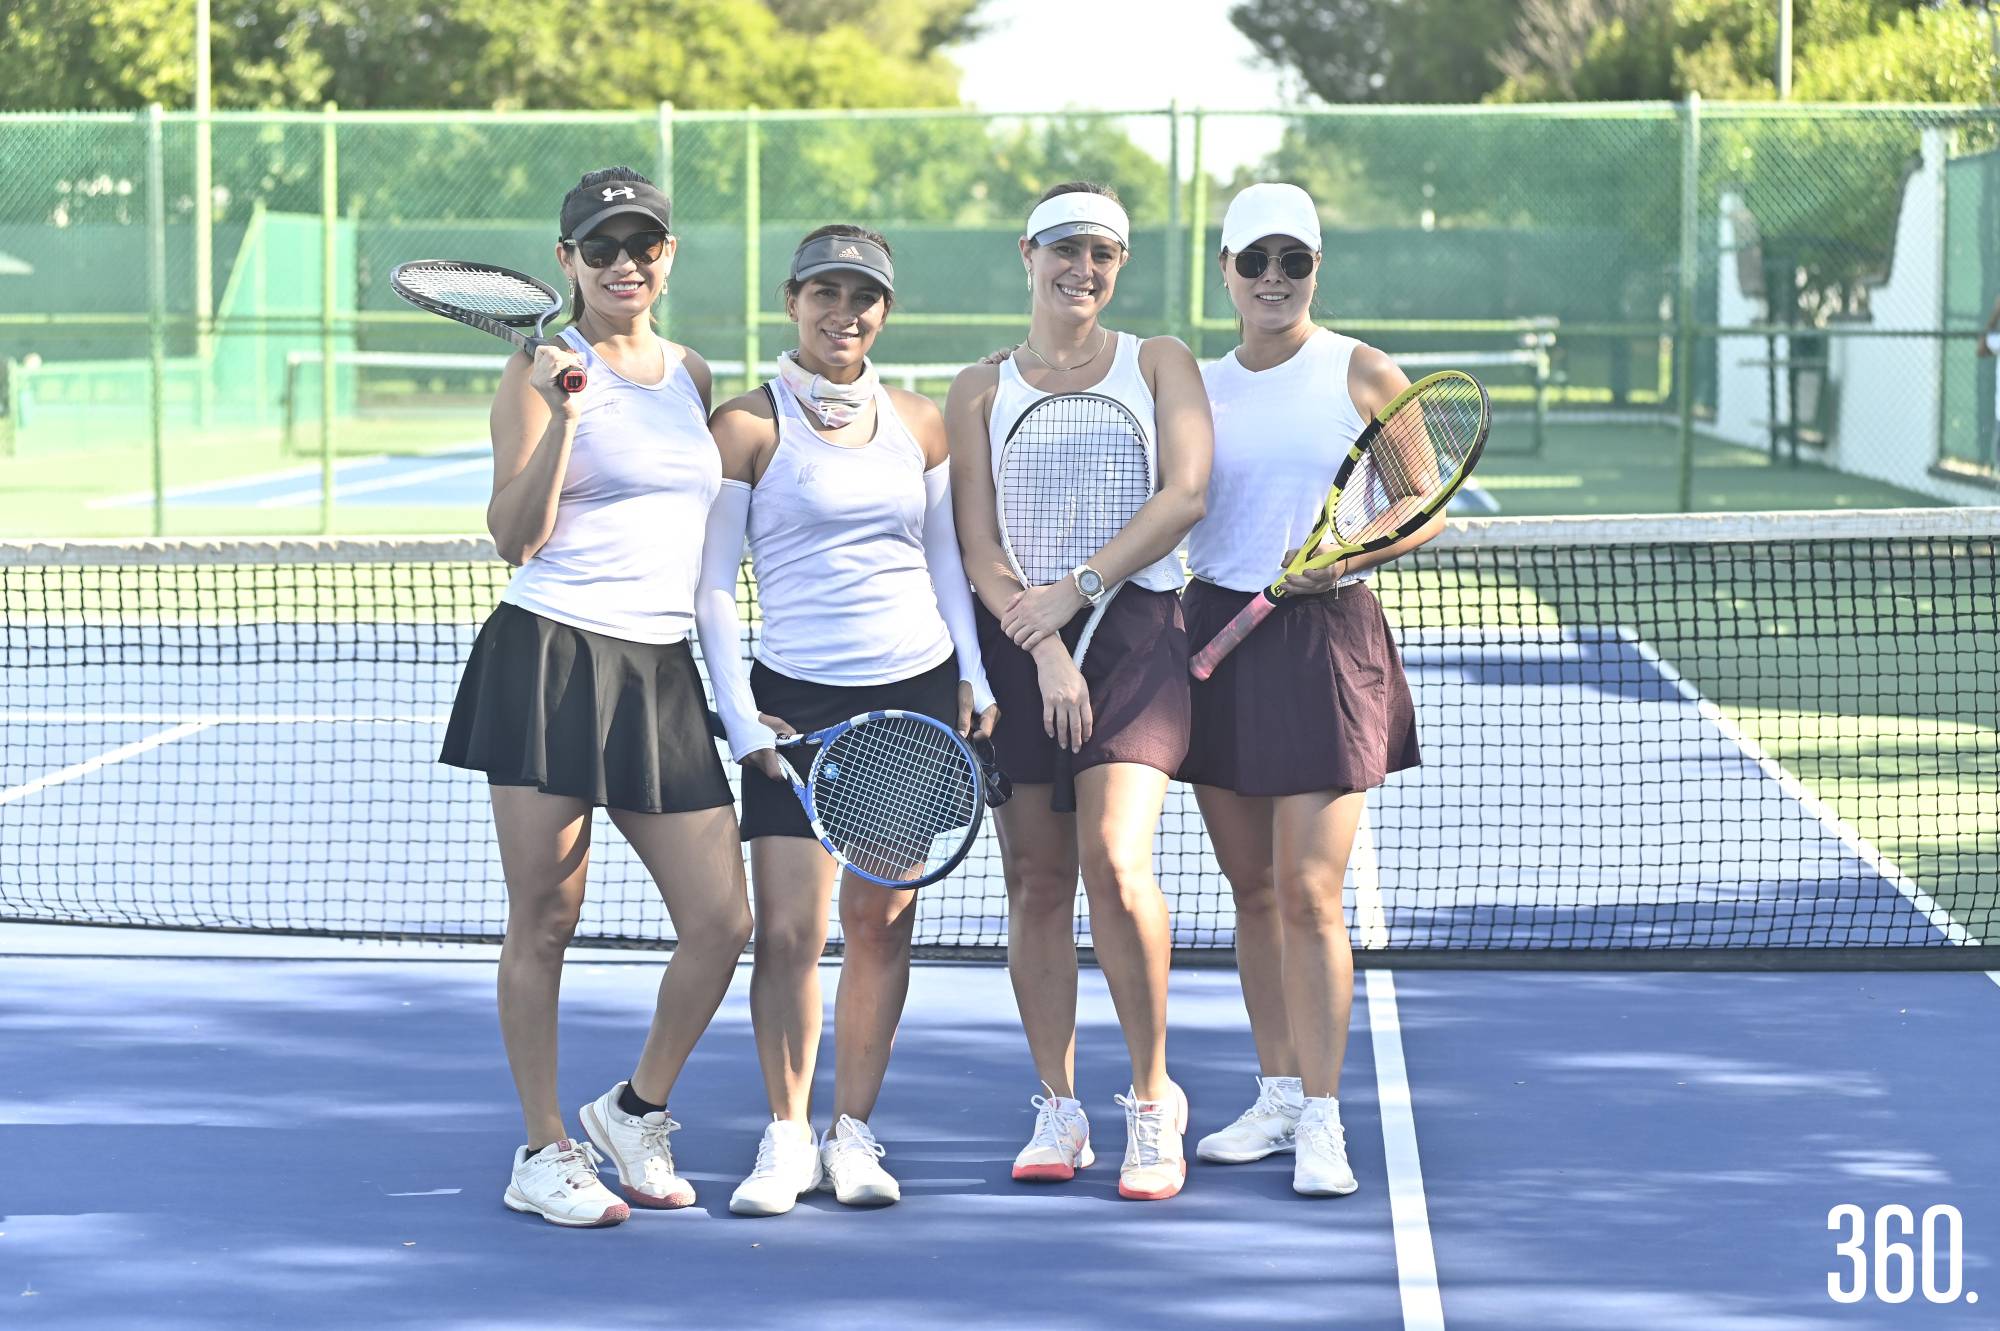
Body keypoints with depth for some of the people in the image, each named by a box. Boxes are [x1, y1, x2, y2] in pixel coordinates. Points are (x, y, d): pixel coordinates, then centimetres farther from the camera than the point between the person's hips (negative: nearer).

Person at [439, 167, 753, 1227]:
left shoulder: (692, 374, 16)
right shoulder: (541, 369, -2)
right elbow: (515, 537, -9)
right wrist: (561, 413, -20)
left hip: (663, 672, 6)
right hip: (551, 659, -5)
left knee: (721, 921, 0)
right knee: (543, 921, -1)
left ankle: (636, 1109, 21)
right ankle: (543, 1152, 11)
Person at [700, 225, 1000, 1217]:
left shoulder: (920, 423, 10)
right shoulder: (746, 426, -2)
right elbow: (712, 584, -1)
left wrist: (972, 674, 8)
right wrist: (739, 715, -9)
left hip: (916, 689, 3)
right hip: (796, 699, -3)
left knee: (882, 925, 4)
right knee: (788, 930, -8)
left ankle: (853, 1134, 14)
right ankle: (786, 1137, 6)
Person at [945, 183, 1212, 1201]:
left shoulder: (1159, 363, 8)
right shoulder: (981, 391, 10)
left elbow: (1186, 493, -6)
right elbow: (978, 548, 2)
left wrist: (1078, 590, -15)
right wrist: (1044, 652, -12)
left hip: (1136, 629, -2)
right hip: (1018, 644, 2)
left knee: (1115, 860, -18)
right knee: (1036, 878, 2)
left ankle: (1153, 1099, -5)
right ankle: (1058, 1108, 12)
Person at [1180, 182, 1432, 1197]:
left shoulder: (1361, 374, -1)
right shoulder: (1196, 388, 11)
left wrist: (1351, 552, -18)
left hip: (1323, 639, -4)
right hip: (1216, 637, 4)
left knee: (1309, 894, -9)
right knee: (1251, 887, 9)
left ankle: (1321, 1122, -4)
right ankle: (1277, 1096, 19)